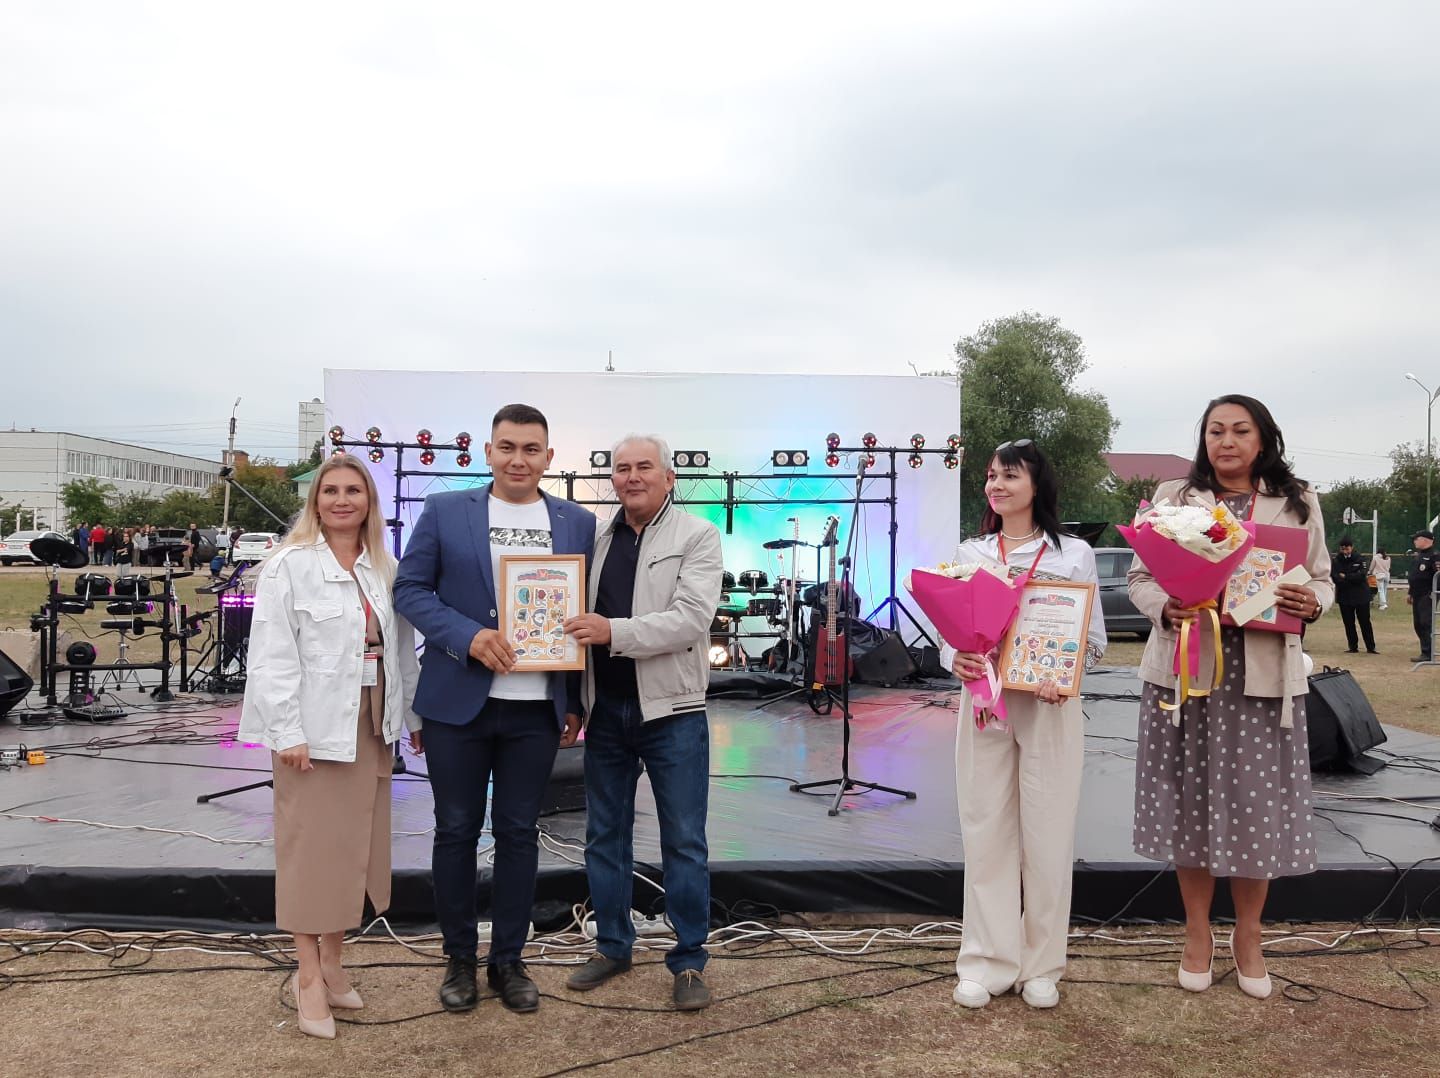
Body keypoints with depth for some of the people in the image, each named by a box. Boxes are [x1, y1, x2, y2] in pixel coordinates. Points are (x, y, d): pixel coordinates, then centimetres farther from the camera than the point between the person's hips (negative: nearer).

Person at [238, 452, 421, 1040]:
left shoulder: (383, 568, 8)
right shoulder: (290, 565, -6)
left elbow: (402, 648, 10)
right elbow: (273, 656, -11)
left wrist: (415, 714, 10)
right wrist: (288, 732, -16)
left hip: (370, 725, 5)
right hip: (314, 726, -5)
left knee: (355, 844, 11)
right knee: (311, 846, 2)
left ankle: (332, 965, 25)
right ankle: (309, 977, 14)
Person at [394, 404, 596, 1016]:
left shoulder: (578, 524, 6)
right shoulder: (444, 512, 1)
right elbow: (410, 589, -2)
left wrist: (576, 704, 7)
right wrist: (468, 636, -18)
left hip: (537, 710, 1)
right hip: (458, 703, -1)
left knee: (519, 833, 10)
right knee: (457, 831, 9)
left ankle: (508, 960, 25)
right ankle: (459, 959, 26)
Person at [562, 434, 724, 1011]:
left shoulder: (698, 536, -4)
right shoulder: (595, 536, 8)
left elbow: (692, 619, -17)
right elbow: (575, 614, 13)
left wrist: (613, 631, -25)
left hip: (672, 711, -4)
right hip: (605, 711, 5)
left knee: (684, 843, 4)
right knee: (604, 834, 15)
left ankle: (689, 960, 17)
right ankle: (612, 946, 31)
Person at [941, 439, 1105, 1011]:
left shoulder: (1074, 554, 4)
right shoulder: (969, 554, 10)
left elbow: (1094, 637, 2)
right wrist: (956, 660, -14)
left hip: (1050, 706, -2)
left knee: (1047, 834, 3)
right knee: (986, 830, 4)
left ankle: (1041, 965, 17)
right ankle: (987, 963, 15)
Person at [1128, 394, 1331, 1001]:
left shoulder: (1298, 504, 8)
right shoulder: (1173, 498, 6)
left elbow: (1321, 579, 11)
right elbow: (1139, 575, 5)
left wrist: (1312, 603, -12)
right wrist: (1164, 607, -15)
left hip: (1263, 674, 0)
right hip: (1184, 669, 0)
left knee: (1257, 805, 4)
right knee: (1190, 799, 6)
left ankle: (1248, 936, 26)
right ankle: (1197, 932, 25)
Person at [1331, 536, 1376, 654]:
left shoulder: (1359, 559, -2)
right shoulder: (1336, 561, 0)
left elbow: (1361, 575, -14)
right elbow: (1335, 579, -11)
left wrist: (1345, 577, -14)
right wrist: (1353, 579, -19)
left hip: (1361, 596, -1)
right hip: (1344, 597, 1)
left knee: (1365, 622, 4)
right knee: (1349, 624, 7)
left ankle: (1370, 647, 10)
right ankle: (1353, 647, 15)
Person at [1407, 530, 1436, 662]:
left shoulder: (1434, 555, -12)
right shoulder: (1418, 556, 18)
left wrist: (1433, 594, -21)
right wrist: (1409, 593, 24)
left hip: (1427, 597, -10)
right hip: (1417, 596, 10)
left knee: (1426, 624, -10)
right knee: (1418, 624, 12)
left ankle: (1427, 654, -9)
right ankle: (1426, 651, 20)